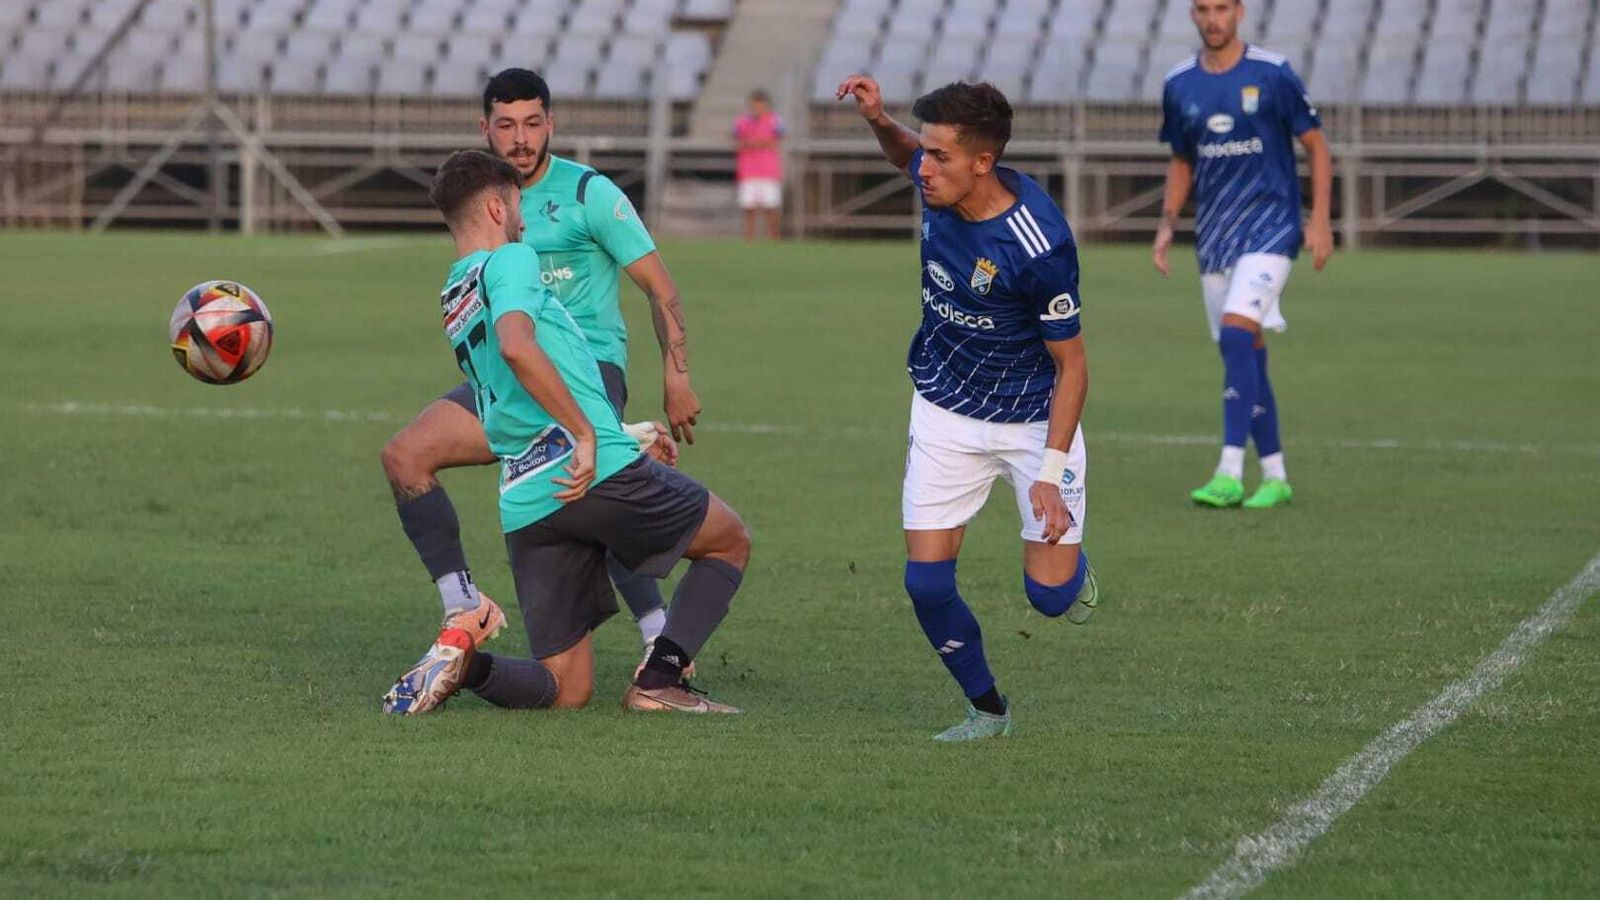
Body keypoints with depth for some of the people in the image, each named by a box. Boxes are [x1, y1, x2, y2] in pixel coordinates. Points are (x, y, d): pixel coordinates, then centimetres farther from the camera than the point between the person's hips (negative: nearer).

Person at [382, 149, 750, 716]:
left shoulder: (454, 299, 23)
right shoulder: (510, 260, -3)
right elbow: (516, 347, -24)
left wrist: (626, 432, 36)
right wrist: (588, 434, -21)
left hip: (524, 508, 7)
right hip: (600, 475, -7)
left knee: (565, 691, 11)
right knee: (730, 541, 18)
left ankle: (464, 659, -16)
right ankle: (659, 681, 1)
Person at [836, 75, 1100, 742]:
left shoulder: (1039, 245, -30)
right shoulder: (939, 185, -12)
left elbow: (1071, 365, -20)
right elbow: (903, 156, 17)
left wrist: (1050, 474, -26)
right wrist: (878, 120, -5)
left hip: (1034, 417, -5)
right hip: (945, 414, 5)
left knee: (1050, 593, -8)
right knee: (926, 583, -5)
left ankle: (1070, 566, 31)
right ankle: (987, 710, 17)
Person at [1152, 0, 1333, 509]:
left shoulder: (1272, 75, -6)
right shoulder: (1179, 85, 7)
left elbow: (1316, 146, 0)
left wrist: (1320, 220, -8)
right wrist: (1167, 223, 6)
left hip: (1269, 225, -5)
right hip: (1213, 235, 5)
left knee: (1236, 334, -22)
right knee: (1246, 354, 7)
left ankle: (1229, 475, -25)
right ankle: (1274, 477, 16)